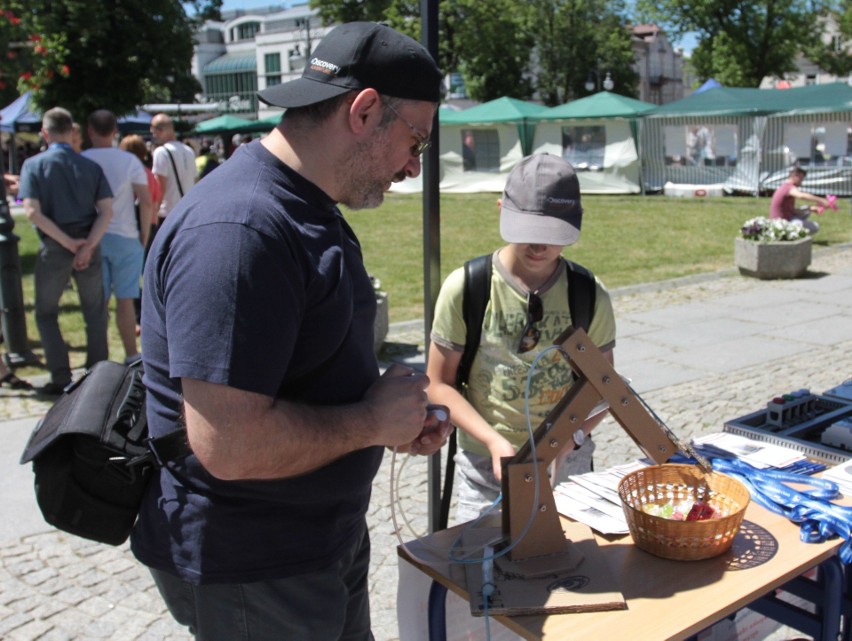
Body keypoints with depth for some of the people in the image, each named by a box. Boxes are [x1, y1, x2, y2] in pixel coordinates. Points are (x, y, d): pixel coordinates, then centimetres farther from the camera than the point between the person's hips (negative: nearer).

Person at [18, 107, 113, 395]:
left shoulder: (34, 165, -4)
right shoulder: (91, 166, 2)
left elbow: (32, 212, -13)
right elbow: (106, 211, -6)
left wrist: (68, 242, -11)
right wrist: (88, 245, -11)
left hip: (53, 248, -2)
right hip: (89, 245, 2)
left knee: (46, 313, 12)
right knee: (95, 313, 14)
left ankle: (61, 378, 7)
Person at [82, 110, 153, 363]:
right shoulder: (129, 161, -4)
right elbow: (146, 201, -7)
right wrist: (144, 237, 1)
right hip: (124, 237, -1)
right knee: (125, 299, 5)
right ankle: (131, 356, 8)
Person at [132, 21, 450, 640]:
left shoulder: (310, 212, 7)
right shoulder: (239, 230, -27)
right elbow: (229, 444, -32)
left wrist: (398, 418, 2)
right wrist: (372, 421, -18)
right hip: (250, 571, -9)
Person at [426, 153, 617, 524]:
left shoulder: (589, 296, -6)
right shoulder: (465, 288, -12)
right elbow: (439, 384, -6)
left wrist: (568, 439, -14)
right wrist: (495, 442, -18)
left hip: (568, 465, 2)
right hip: (486, 466, -2)